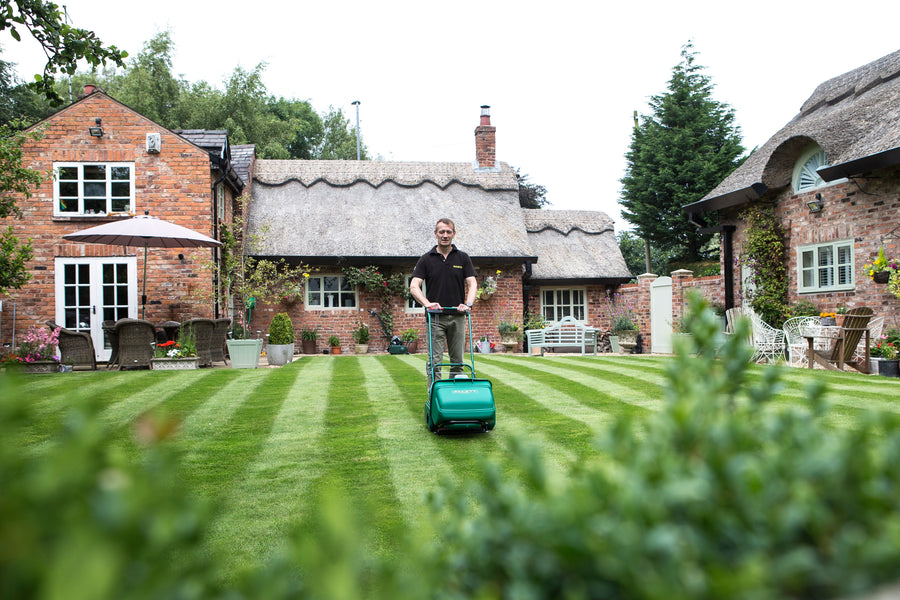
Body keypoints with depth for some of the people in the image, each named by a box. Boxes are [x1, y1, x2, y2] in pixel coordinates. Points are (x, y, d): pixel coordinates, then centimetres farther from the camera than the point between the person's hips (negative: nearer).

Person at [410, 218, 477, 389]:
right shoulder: (426, 259, 3)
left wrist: (468, 303, -17)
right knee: (435, 361, -4)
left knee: (457, 361, 7)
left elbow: (472, 284, 1)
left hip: (457, 317, 2)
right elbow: (414, 287, -3)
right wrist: (427, 303, -20)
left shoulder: (463, 258, 7)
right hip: (435, 317, -1)